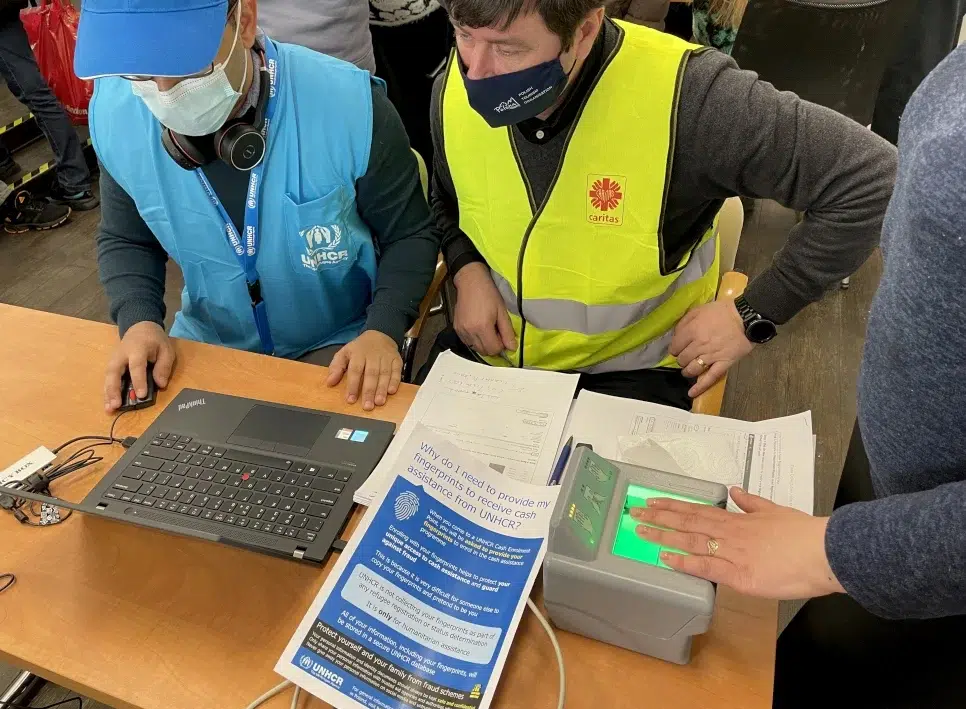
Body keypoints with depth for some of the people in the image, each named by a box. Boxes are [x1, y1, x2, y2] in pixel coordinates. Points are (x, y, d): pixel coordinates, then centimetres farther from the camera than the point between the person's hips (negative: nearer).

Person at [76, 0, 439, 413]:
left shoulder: (349, 103, -25)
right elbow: (125, 241, 4)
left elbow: (409, 235, -12)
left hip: (338, 343, -2)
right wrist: (139, 321, -15)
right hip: (209, 343, 3)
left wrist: (382, 330, -27)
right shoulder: (115, 114, -14)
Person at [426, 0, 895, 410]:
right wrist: (468, 272, -7)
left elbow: (869, 176, -20)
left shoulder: (683, 97, -28)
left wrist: (754, 316, -17)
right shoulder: (456, 91, -10)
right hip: (489, 350, 4)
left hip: (628, 373, -3)